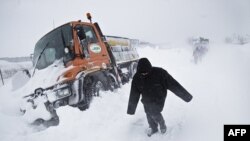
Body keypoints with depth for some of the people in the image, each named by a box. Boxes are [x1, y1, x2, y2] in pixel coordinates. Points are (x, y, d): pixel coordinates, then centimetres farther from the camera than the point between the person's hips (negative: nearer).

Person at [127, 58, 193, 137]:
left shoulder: (159, 73, -28)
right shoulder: (137, 78, -17)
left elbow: (173, 84, -21)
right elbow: (134, 94, -4)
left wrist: (186, 95, -15)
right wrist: (131, 109, 4)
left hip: (158, 99, -3)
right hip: (147, 100, 4)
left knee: (155, 114, -13)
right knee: (149, 115, 9)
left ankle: (162, 125, 19)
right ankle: (153, 128, 39)